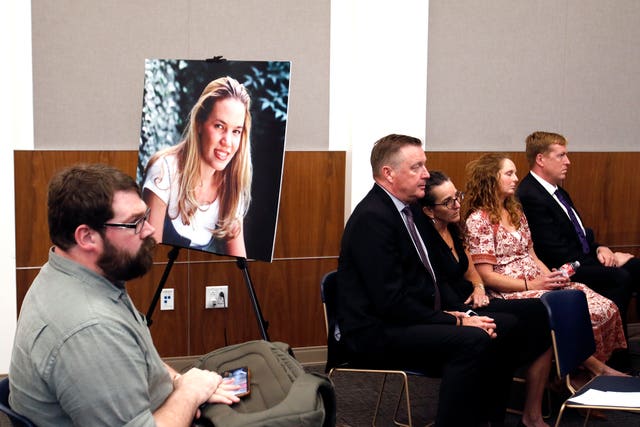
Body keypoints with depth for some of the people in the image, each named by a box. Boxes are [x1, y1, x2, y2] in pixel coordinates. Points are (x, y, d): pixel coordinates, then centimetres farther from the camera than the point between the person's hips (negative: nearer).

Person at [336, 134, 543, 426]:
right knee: (472, 341, -29)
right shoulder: (373, 218, -18)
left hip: (410, 318, 10)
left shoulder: (405, 210, 13)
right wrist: (455, 321, -17)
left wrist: (459, 313, 0)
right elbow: (391, 301, -23)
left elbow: (425, 278, 17)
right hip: (375, 334, -10)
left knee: (505, 326, 6)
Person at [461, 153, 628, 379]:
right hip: (510, 293, -7)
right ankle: (594, 365, -4)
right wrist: (531, 285, -16)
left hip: (538, 283, 8)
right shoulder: (478, 220, -7)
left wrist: (551, 276, -2)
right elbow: (486, 276, -12)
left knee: (605, 308, -13)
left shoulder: (516, 213, 19)